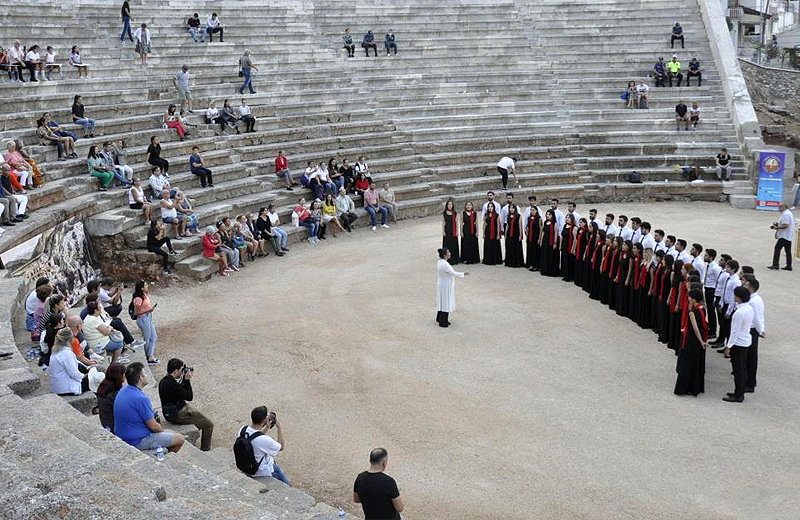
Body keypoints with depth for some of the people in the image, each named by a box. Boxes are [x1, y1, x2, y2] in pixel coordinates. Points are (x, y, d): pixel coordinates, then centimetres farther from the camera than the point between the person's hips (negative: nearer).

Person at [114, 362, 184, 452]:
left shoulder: (122, 391, 0)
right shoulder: (141, 399, -28)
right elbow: (153, 427, -20)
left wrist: (152, 419, 10)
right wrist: (162, 429, 0)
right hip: (138, 441, -9)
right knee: (180, 439, 2)